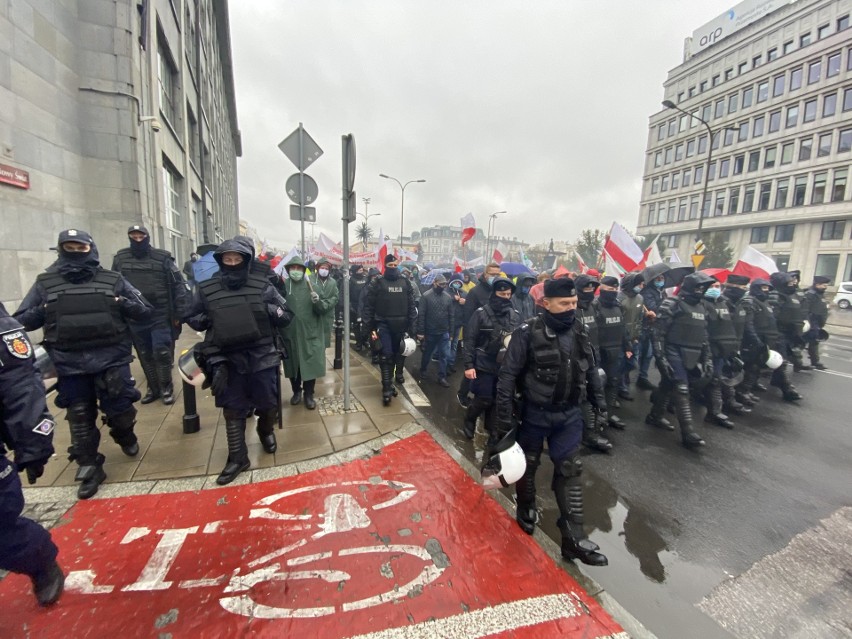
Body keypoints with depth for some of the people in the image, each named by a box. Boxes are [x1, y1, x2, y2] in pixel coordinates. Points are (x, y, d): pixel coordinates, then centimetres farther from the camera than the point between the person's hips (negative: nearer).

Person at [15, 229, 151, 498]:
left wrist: (123, 304, -16)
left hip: (111, 359, -1)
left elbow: (145, 312, 3)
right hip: (70, 366, 1)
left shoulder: (113, 280, 3)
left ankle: (125, 435, 38)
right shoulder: (45, 283, 6)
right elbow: (21, 320, 8)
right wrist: (42, 311, -11)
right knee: (80, 419, 9)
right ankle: (89, 468, 25)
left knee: (119, 409, 4)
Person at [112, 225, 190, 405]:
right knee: (145, 356, 12)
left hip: (160, 316, -3)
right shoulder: (120, 259, 6)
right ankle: (153, 388, 26)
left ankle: (167, 388, 13)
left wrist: (179, 313, -6)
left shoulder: (163, 258, -3)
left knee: (161, 353, -4)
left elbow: (178, 285, -3)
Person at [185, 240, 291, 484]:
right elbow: (192, 318, 13)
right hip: (227, 360, 1)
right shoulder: (206, 289, -1)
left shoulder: (262, 286, -4)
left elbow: (286, 316, 0)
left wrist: (265, 309, -17)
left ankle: (266, 431, 45)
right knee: (233, 410, 9)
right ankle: (237, 458, 24)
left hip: (261, 357, 0)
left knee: (268, 404, 13)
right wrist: (208, 319, -7)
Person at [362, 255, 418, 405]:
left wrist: (411, 327, 2)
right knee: (386, 355, -7)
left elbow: (411, 306, 7)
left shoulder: (405, 283, 6)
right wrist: (371, 328, -9)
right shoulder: (377, 283, -2)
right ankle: (387, 388, -1)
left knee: (399, 353, 14)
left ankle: (399, 373, 40)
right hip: (383, 325, -3)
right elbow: (368, 306, -4)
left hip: (401, 326, 3)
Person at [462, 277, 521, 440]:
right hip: (484, 365, -3)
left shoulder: (516, 316, 3)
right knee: (483, 400, 1)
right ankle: (469, 421, 30)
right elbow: (470, 340, -9)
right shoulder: (481, 314, -8)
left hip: (507, 367, 4)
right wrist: (468, 365, -14)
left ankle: (493, 432, 30)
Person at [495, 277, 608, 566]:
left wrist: (600, 406, 11)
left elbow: (591, 371, 11)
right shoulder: (528, 333, -19)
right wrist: (505, 420, -18)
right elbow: (507, 377, -18)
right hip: (534, 413, -4)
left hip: (569, 414, 4)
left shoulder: (579, 332, -2)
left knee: (570, 470, 8)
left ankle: (574, 537, 21)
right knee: (528, 464, 16)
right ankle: (526, 509, 43)